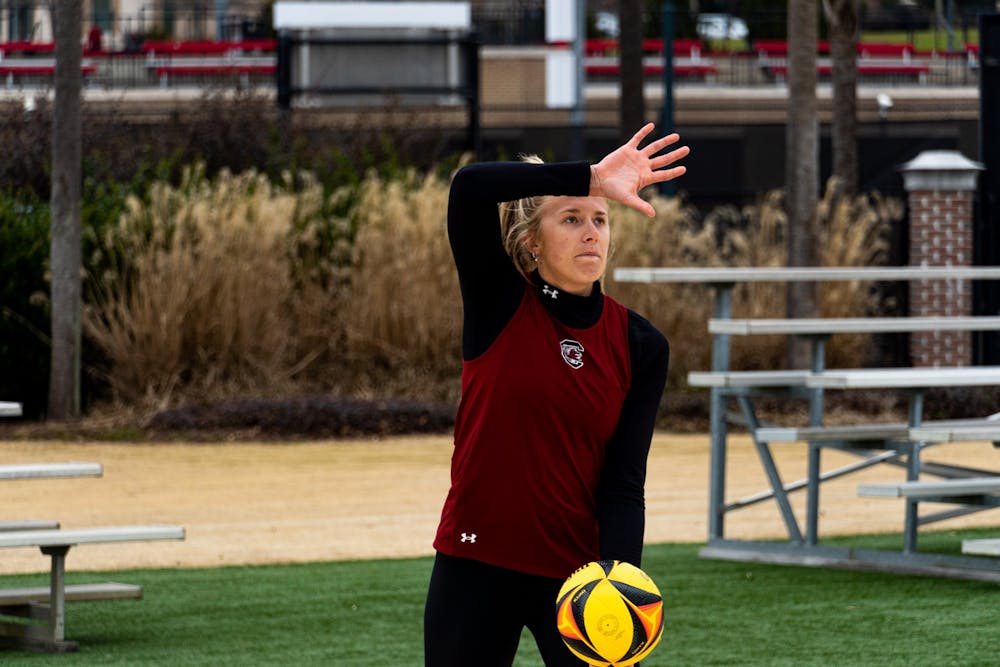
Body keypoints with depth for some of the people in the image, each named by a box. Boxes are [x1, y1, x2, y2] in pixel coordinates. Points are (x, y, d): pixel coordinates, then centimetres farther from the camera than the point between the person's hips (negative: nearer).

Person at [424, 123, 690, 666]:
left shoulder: (640, 347, -1)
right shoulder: (499, 305, -5)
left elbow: (624, 485, -5)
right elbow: (469, 189, -22)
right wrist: (590, 177, -27)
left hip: (580, 572, 1)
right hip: (476, 572, -1)